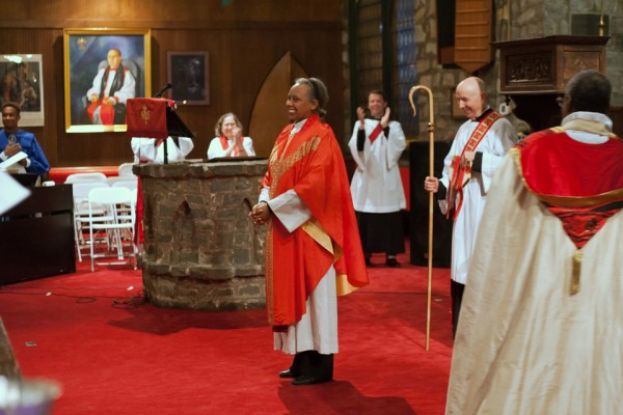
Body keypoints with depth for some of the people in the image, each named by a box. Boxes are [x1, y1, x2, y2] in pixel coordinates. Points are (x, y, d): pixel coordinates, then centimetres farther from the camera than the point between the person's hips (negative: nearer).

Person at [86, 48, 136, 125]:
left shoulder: (126, 74, 4)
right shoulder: (102, 72, 20)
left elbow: (128, 94, -5)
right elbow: (95, 88, 16)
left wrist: (114, 99, -21)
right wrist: (93, 95, -8)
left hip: (118, 103, -4)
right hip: (101, 101, 4)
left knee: (107, 111, -36)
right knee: (90, 110, -27)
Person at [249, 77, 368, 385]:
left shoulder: (321, 137, -12)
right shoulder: (286, 135, 13)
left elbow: (312, 185, -21)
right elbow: (271, 176, 14)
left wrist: (271, 208, -20)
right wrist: (264, 202, -6)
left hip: (309, 228, -8)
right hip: (284, 225, 8)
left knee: (313, 292, -3)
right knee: (292, 291, 10)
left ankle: (321, 364, 4)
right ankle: (303, 358, 18)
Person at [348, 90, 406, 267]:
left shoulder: (394, 125, 6)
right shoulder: (360, 124, 6)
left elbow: (399, 146, -11)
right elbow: (356, 148, -9)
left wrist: (385, 126, -19)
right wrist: (362, 125, -21)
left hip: (386, 178, 0)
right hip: (366, 177, 0)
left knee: (389, 217, -1)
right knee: (365, 217, -1)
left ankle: (391, 255, 4)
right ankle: (365, 254, 7)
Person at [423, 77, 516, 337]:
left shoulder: (501, 127, -7)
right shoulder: (465, 129, 17)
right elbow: (452, 167, 17)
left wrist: (478, 159, -19)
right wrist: (440, 185, -1)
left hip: (487, 210, -8)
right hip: (463, 209, 8)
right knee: (463, 268, 11)